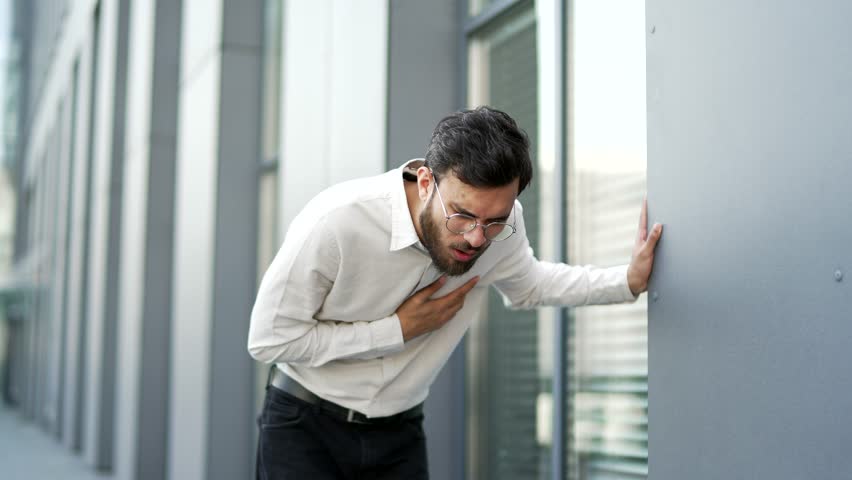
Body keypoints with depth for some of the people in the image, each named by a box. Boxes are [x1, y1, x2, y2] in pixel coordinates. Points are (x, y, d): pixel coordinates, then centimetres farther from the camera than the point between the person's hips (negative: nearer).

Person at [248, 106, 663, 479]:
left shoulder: (500, 219, -12)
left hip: (400, 433, 4)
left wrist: (629, 281, -1)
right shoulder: (337, 221, -28)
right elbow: (268, 339, -20)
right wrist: (399, 330, -21)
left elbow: (527, 285, 11)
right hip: (304, 427, -3)